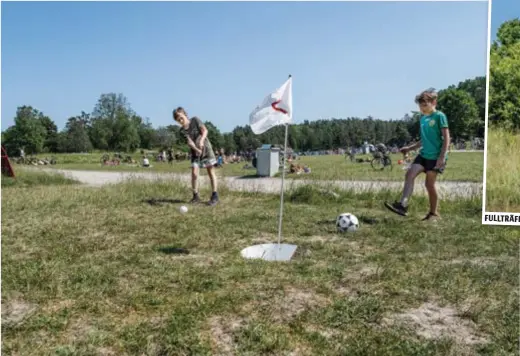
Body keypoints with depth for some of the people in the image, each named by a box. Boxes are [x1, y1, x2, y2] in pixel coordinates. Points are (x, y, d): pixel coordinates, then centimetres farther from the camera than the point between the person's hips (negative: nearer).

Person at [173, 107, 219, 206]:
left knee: (211, 171, -4)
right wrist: (196, 149, -34)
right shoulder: (182, 131, -2)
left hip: (206, 147, -2)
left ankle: (215, 196, -3)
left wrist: (201, 140, -33)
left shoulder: (195, 120, -5)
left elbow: (205, 130, -14)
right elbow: (189, 142, -15)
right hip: (195, 151, 3)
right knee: (194, 173, -7)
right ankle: (196, 196, 5)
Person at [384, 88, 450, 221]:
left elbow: (446, 137, -12)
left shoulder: (439, 116, -9)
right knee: (410, 174, -13)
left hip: (436, 156, -7)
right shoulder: (423, 118, 14)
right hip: (423, 154, 7)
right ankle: (403, 204, -21)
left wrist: (442, 156, -20)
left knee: (429, 184, -2)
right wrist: (410, 148, 19)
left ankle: (434, 213, 14)